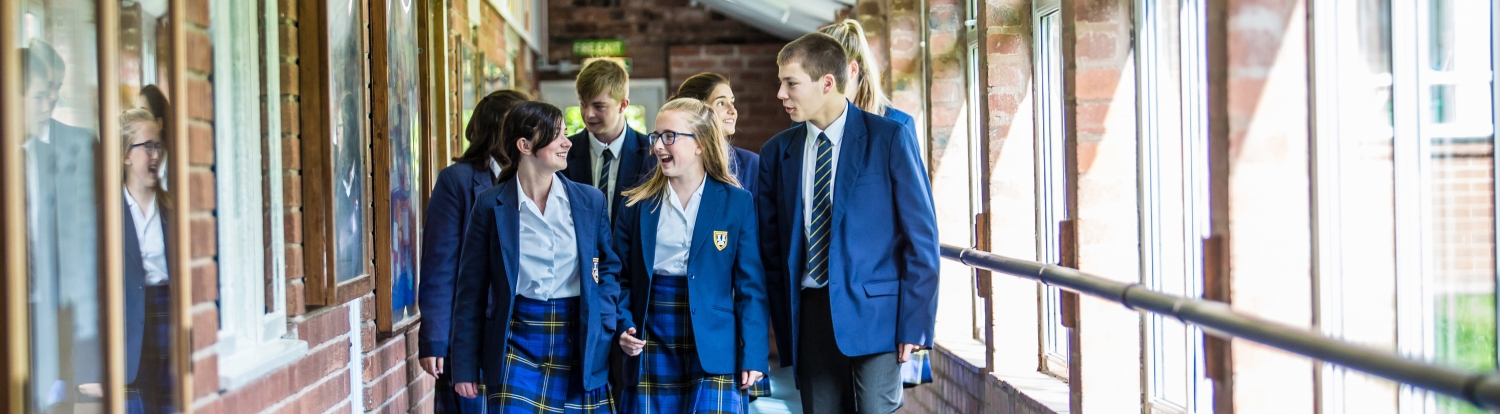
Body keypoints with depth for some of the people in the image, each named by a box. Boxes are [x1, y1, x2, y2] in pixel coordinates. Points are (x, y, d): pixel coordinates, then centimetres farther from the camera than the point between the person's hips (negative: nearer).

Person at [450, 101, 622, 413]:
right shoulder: (491, 205, -1)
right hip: (518, 348, -2)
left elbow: (609, 268, 13)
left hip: (580, 349, 2)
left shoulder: (590, 200, 4)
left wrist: (603, 326, -3)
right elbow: (472, 290, 2)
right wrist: (465, 366, 0)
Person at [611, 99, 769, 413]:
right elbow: (621, 278, 11)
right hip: (651, 349, 2)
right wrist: (624, 327, -6)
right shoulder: (637, 205, 7)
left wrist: (753, 356, -6)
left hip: (713, 349, -2)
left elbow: (751, 286, -1)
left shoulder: (738, 203, 1)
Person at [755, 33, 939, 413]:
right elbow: (771, 246, 11)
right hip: (810, 315, 4)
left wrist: (915, 324, -9)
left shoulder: (889, 138, -3)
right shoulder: (777, 152, 8)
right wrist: (783, 325, 4)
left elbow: (921, 235, -4)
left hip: (874, 311, -4)